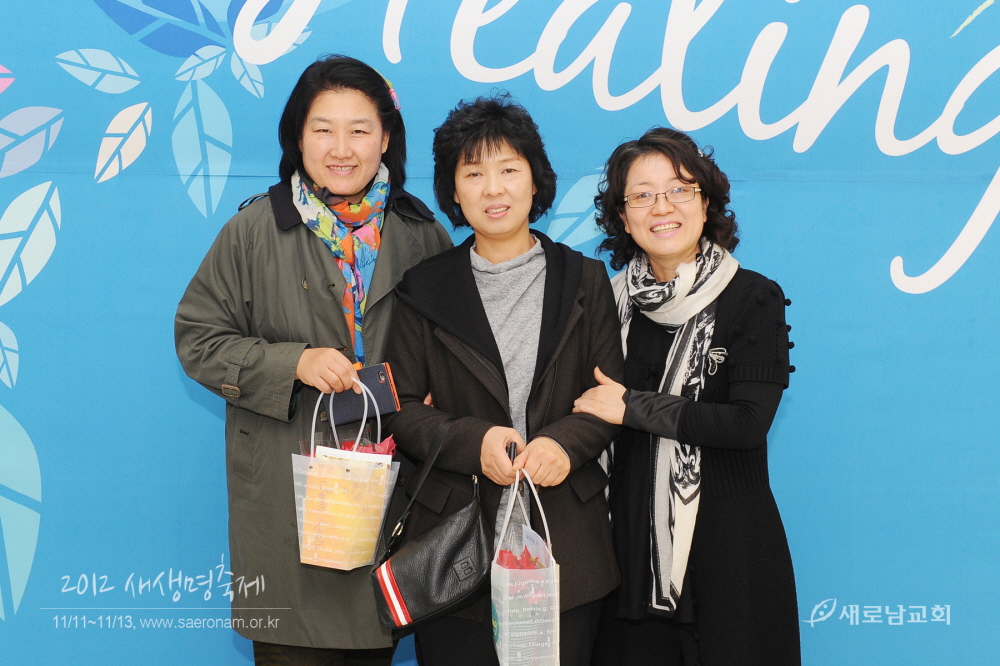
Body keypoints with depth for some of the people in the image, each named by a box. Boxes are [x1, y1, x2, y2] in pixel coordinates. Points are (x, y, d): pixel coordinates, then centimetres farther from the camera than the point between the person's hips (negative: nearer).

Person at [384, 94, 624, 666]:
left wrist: (565, 443, -15)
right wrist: (473, 441, -15)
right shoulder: (424, 290, 6)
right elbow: (402, 410, 3)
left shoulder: (585, 281, 8)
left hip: (567, 543, 1)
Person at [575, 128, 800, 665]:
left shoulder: (754, 298, -6)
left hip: (728, 542, -3)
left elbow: (748, 422, -16)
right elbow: (585, 402, 12)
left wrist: (633, 408, -13)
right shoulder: (615, 299, 5)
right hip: (633, 539, 3)